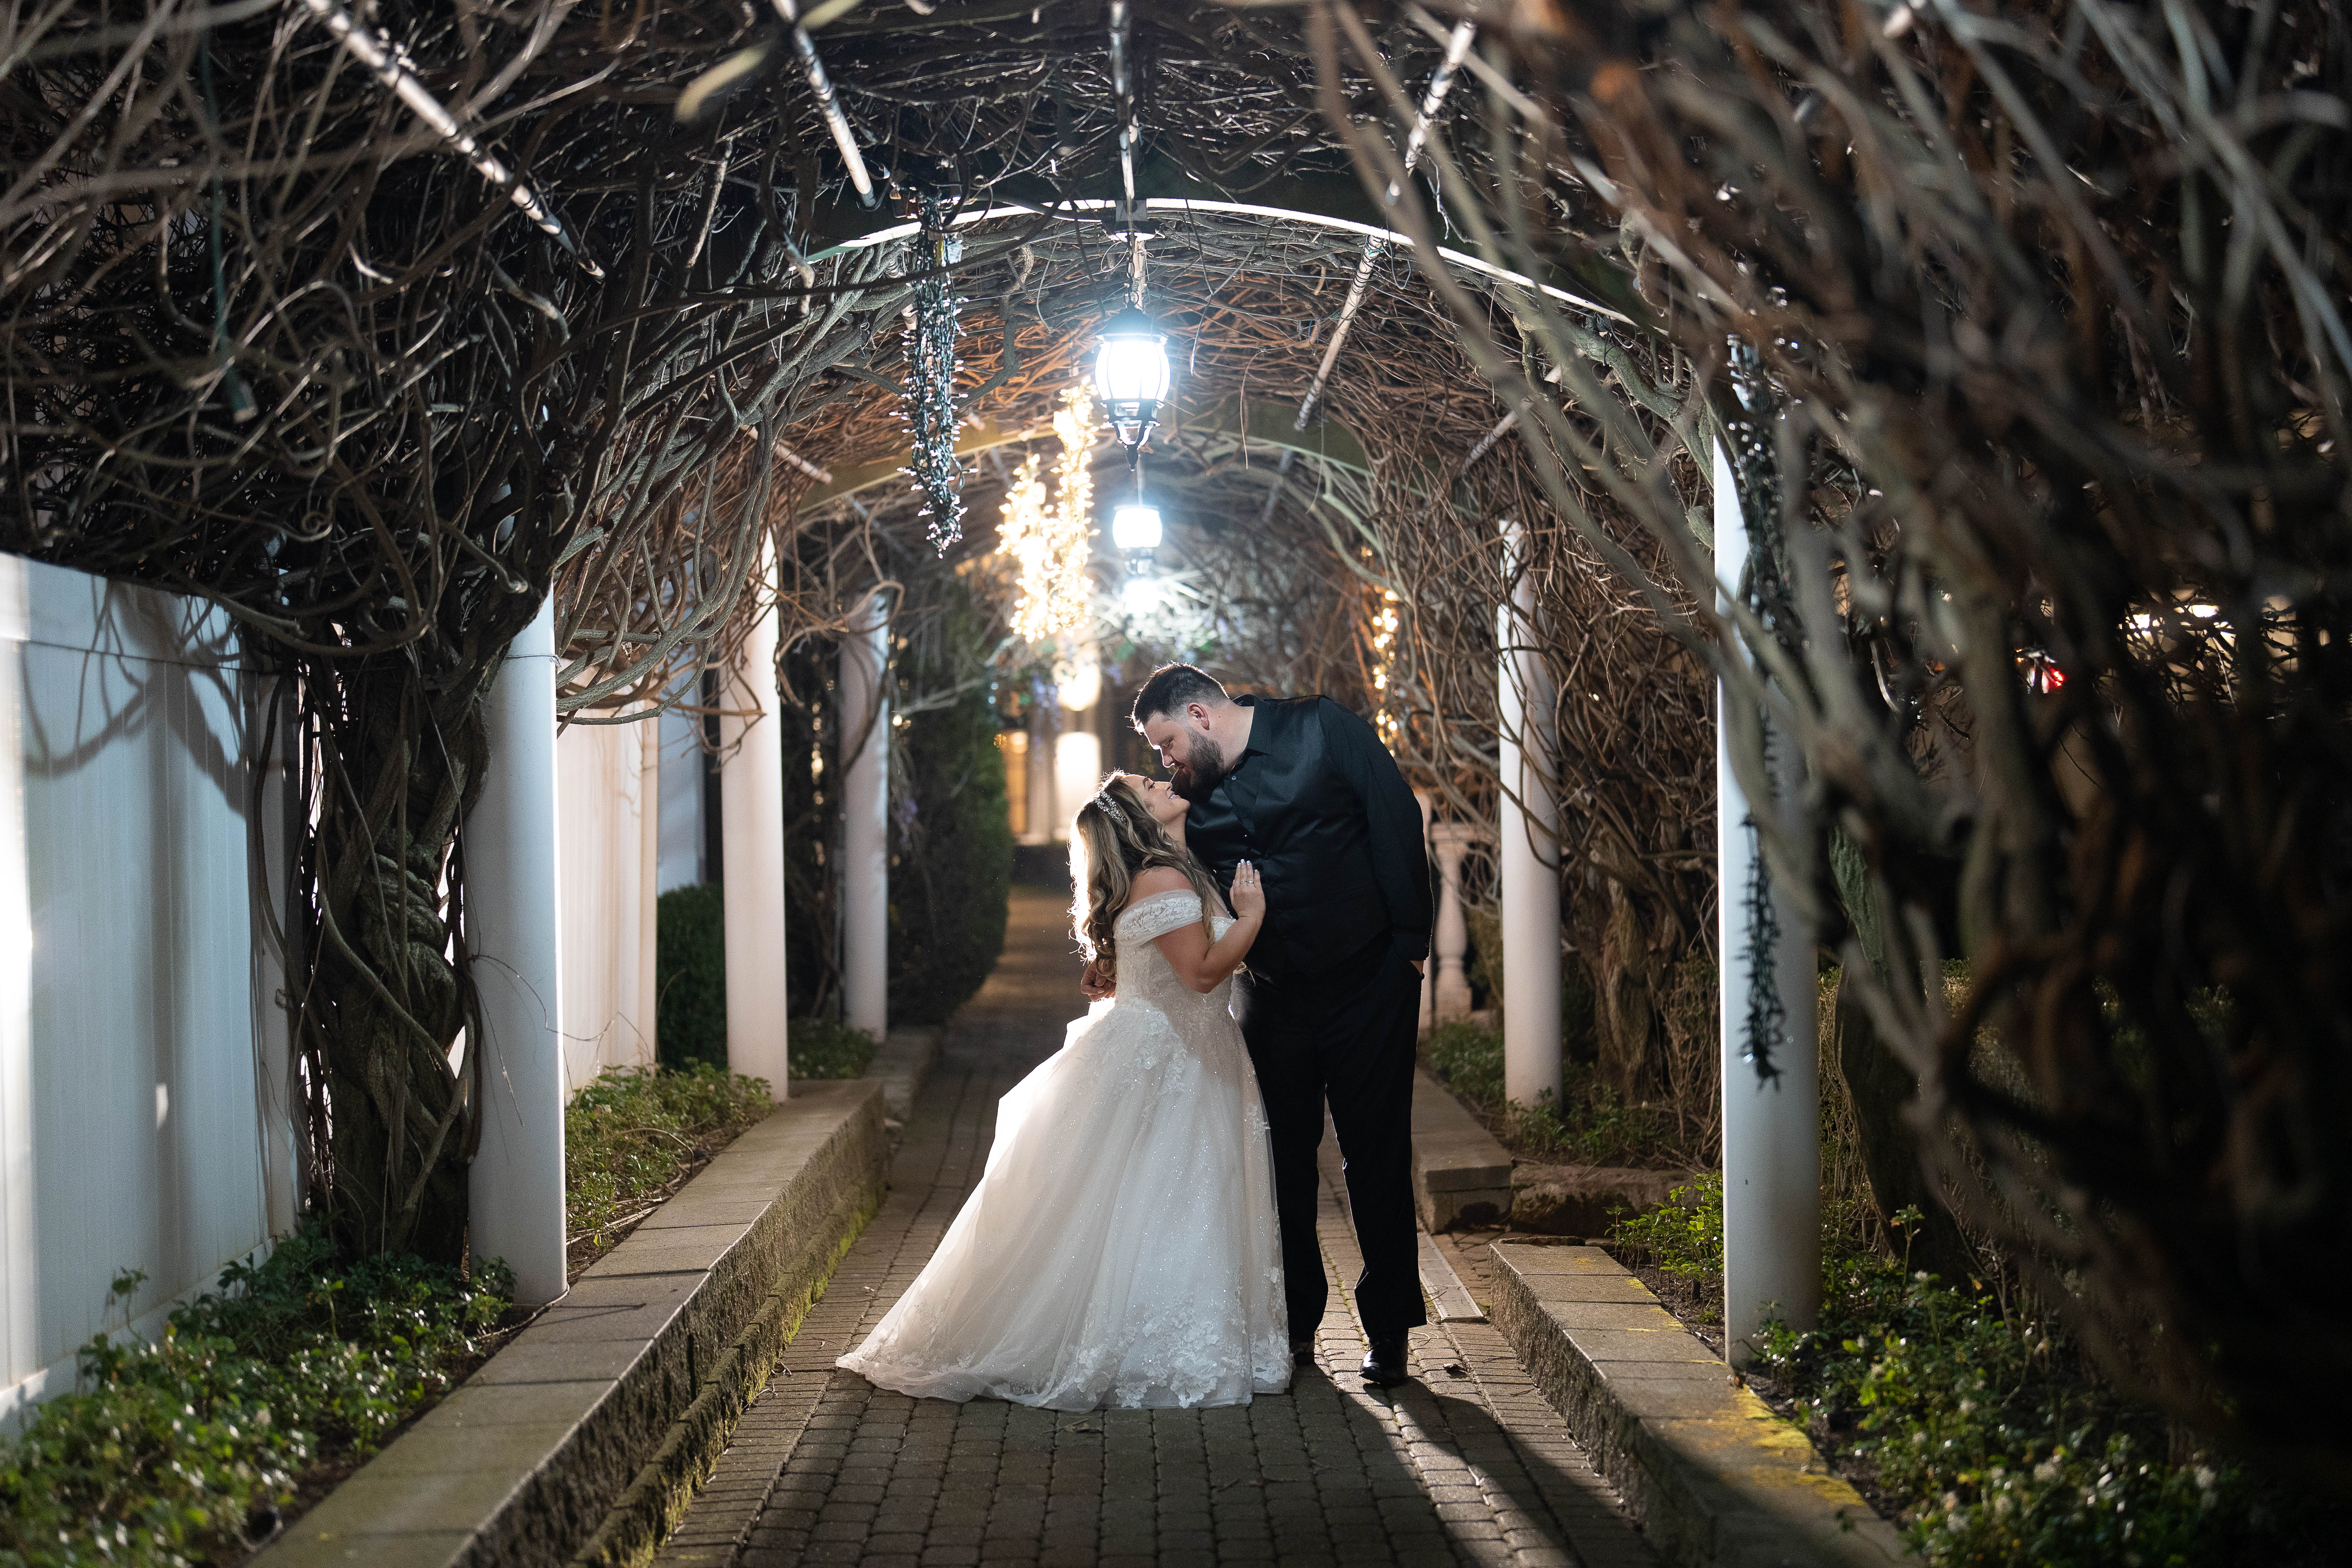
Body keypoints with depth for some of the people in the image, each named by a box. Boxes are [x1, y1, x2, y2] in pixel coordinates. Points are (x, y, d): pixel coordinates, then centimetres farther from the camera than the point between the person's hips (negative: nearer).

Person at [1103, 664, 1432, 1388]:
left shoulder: (1322, 730, -10)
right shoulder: (1194, 793, 2)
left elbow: (1397, 817, -11)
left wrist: (1411, 938, -13)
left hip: (1366, 981, -4)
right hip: (1270, 995, 4)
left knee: (1377, 1153, 2)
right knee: (1281, 1158, 8)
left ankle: (1387, 1331, 12)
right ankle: (1294, 1322, 22)